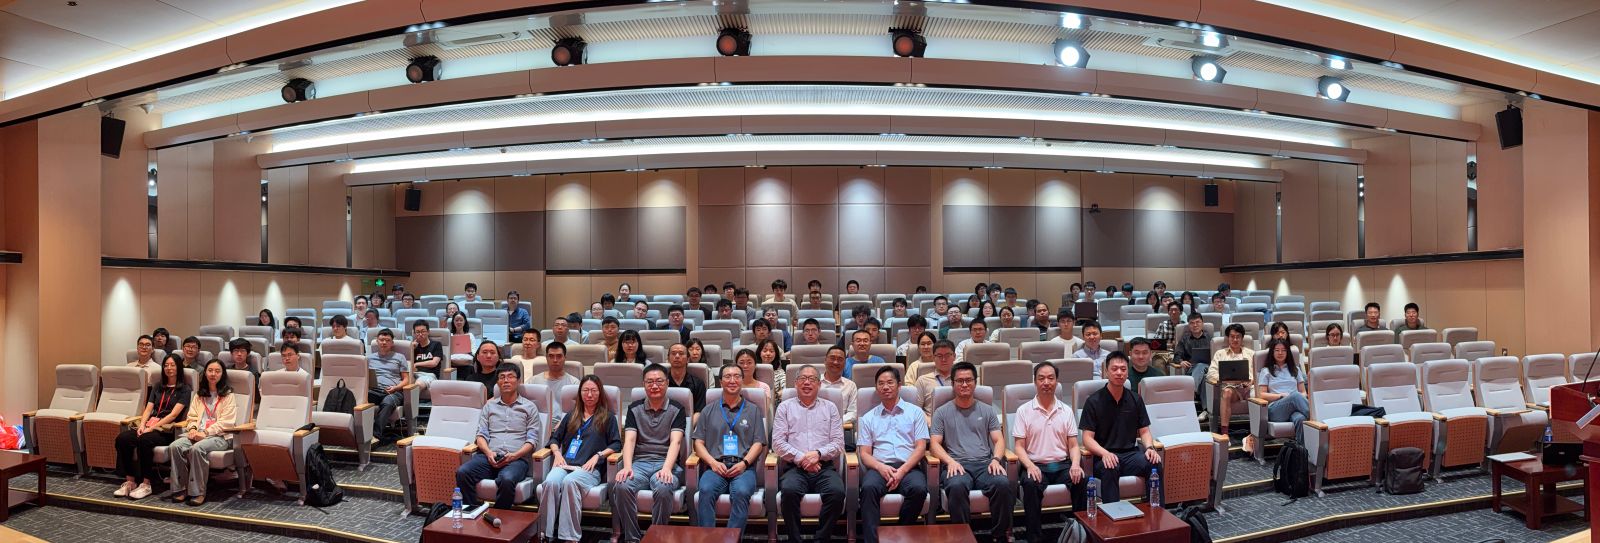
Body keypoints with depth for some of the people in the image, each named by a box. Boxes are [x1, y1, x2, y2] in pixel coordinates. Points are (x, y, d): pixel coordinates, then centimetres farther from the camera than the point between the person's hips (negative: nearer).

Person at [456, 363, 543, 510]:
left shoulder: (529, 407, 13)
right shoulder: (489, 405, 23)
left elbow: (532, 440, 6)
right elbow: (481, 435, 14)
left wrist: (514, 455, -12)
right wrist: (488, 452, -7)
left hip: (516, 459, -3)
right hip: (489, 456, 3)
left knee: (507, 479, -36)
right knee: (462, 472, -27)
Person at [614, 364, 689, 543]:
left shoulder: (677, 410, 8)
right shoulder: (634, 409, 15)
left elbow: (675, 442, -5)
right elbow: (629, 440, 2)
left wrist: (666, 468, -23)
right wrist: (627, 467, -17)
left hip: (665, 463, -2)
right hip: (639, 462, 2)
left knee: (663, 489, -35)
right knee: (621, 487, -30)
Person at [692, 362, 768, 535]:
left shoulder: (753, 411, 19)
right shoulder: (709, 411, 22)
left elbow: (759, 443, 10)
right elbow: (698, 442, 14)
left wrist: (744, 463, -8)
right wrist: (713, 462, -4)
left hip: (743, 467, -1)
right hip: (716, 466, 1)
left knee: (741, 492, -34)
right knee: (706, 490, -32)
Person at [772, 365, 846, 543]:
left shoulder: (830, 408, 18)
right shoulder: (785, 407, 15)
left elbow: (838, 443, 9)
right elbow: (778, 442, 5)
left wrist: (818, 454, -9)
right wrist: (801, 458, -9)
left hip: (824, 467, 1)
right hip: (794, 467, -1)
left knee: (837, 491, -30)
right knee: (789, 490, -33)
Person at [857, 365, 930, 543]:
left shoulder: (915, 413, 15)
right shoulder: (868, 418, 19)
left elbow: (921, 447, 5)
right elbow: (864, 453, 11)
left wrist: (902, 470, -10)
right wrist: (881, 467, -11)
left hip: (909, 467, 0)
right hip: (880, 467, 1)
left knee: (919, 488, -33)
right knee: (869, 488, -33)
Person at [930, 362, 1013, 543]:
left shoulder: (987, 410, 20)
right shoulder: (942, 412, 14)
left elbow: (999, 440, 13)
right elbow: (935, 443, 6)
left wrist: (996, 459, -8)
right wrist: (950, 461, -13)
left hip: (985, 464, 2)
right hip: (957, 465, -2)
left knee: (1003, 483, -31)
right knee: (957, 486, -37)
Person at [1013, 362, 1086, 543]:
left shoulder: (1066, 411, 11)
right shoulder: (1023, 411, 3)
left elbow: (1073, 445, 9)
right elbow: (1019, 446, -1)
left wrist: (1075, 464, -13)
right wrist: (1029, 465, -21)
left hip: (1063, 464, 2)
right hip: (1035, 465, -2)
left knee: (1081, 480, -29)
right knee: (1030, 484, -34)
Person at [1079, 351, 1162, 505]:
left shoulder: (1135, 399, 13)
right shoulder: (1093, 401, 0)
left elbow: (1144, 431, 15)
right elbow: (1087, 438, -5)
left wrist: (1150, 447, -8)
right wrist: (1104, 453, -24)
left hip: (1130, 454, 3)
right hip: (1104, 456, -3)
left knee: (1154, 463, -28)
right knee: (1110, 468, -37)